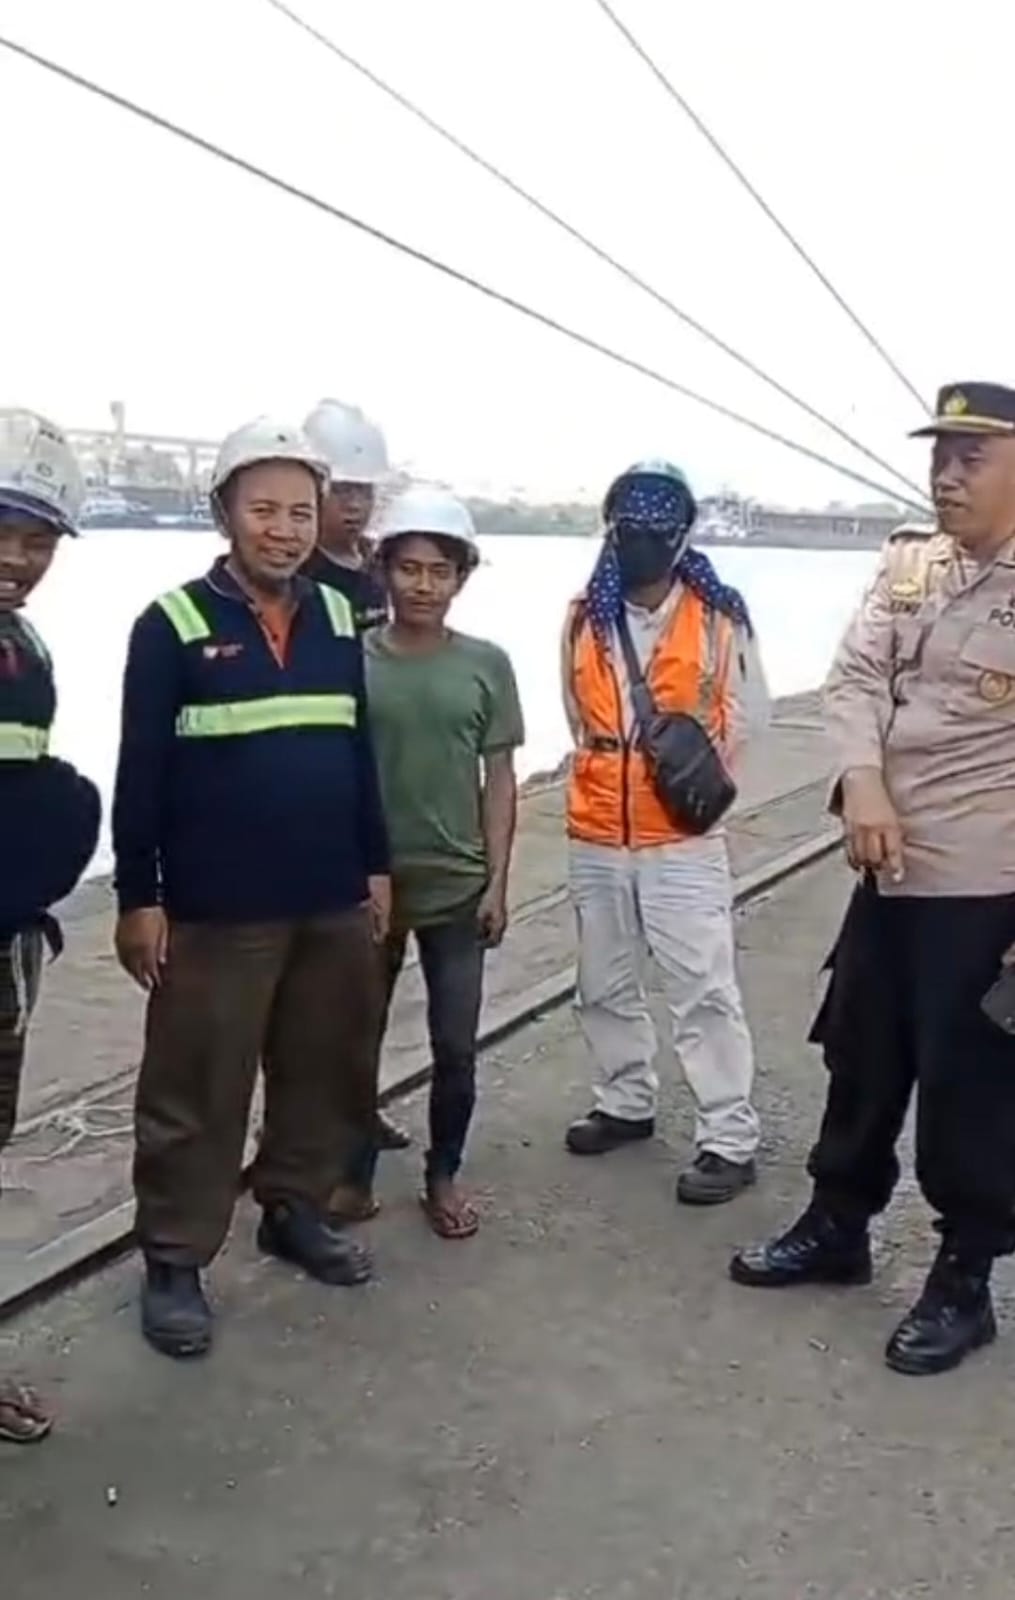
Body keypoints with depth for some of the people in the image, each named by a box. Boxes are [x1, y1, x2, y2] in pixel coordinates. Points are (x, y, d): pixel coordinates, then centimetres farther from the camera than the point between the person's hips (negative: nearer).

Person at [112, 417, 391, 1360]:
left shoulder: (337, 619, 8)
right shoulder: (174, 625, -7)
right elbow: (141, 774, -7)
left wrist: (376, 865, 13)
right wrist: (139, 897, -8)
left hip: (333, 903, 5)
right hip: (216, 911, -5)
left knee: (326, 1071, 15)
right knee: (197, 1093, 3)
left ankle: (294, 1210, 35)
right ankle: (173, 1260, 18)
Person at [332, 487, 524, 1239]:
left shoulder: (487, 665, -1)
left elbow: (499, 780, 2)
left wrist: (497, 882, -2)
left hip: (458, 887, 0)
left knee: (456, 1048, 6)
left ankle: (444, 1177, 26)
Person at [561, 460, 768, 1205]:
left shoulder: (719, 617, -7)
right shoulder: (584, 619, 4)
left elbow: (748, 712, -1)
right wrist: (612, 776, 9)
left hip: (684, 838, -5)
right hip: (596, 837, 5)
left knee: (704, 990, -3)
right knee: (605, 986, 16)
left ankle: (730, 1140, 6)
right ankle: (626, 1103, 35)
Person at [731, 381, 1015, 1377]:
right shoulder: (906, 564, 7)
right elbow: (854, 678, 3)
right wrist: (860, 783, -18)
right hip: (893, 868, 6)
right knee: (861, 1059, 18)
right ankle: (836, 1228, 39)